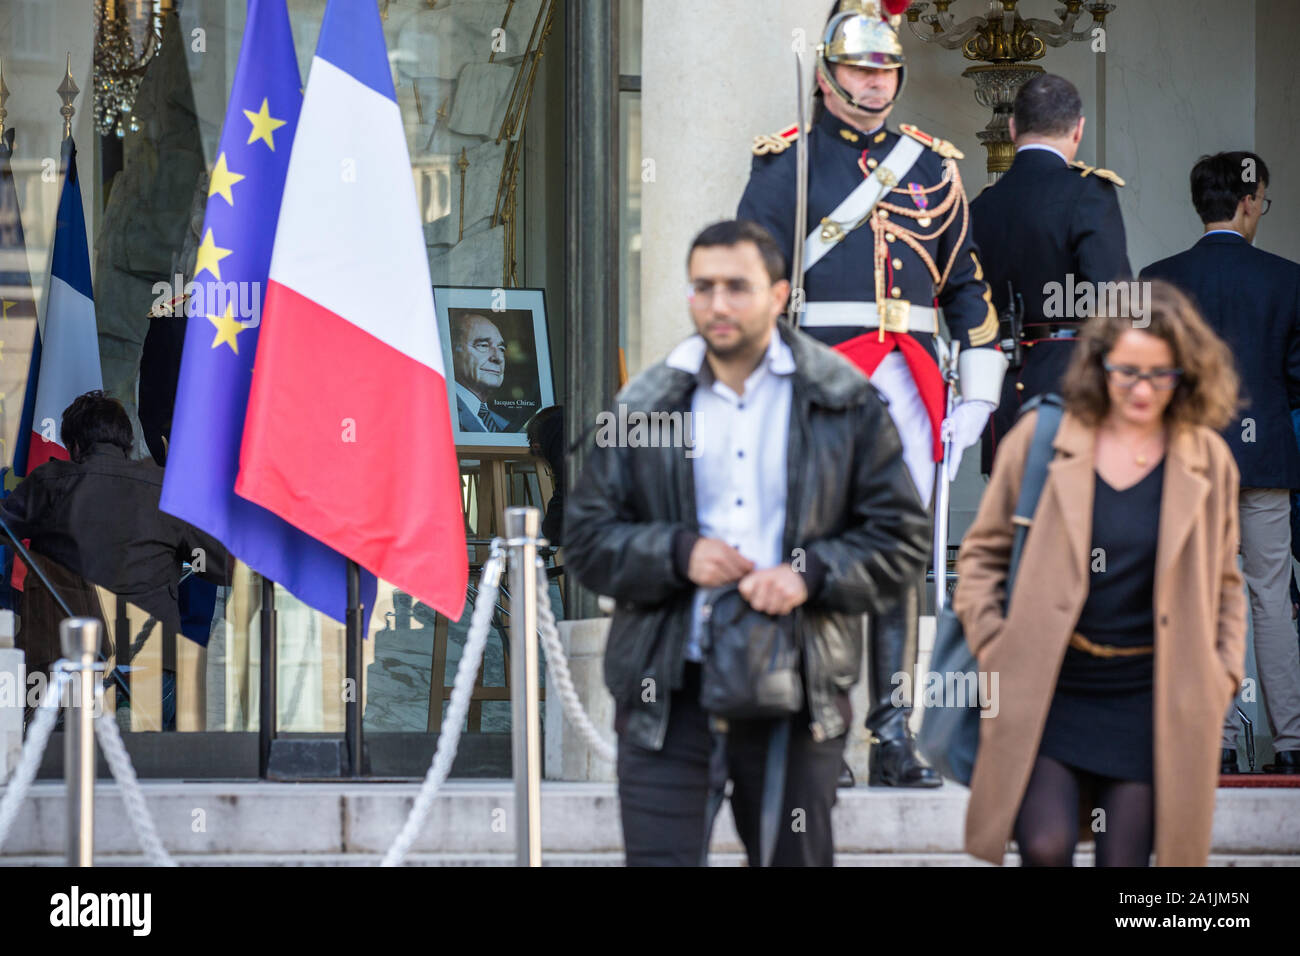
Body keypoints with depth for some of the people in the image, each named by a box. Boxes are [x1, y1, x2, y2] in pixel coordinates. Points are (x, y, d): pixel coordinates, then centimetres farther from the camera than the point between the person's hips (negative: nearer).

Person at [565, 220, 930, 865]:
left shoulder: (846, 404, 4)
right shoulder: (644, 408, 7)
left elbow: (900, 538, 3)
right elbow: (587, 538, 7)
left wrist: (811, 573, -14)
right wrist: (677, 553, -11)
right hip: (667, 692, 0)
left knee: (797, 858, 9)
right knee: (659, 858, -7)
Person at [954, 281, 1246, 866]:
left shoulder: (1208, 462, 6)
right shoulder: (1042, 439, 1)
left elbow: (1224, 584, 17)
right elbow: (982, 553, 9)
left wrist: (1223, 675, 6)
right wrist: (992, 648, -1)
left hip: (1148, 703, 1)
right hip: (1048, 692, -1)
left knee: (1125, 859, 1)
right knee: (1046, 847, -16)